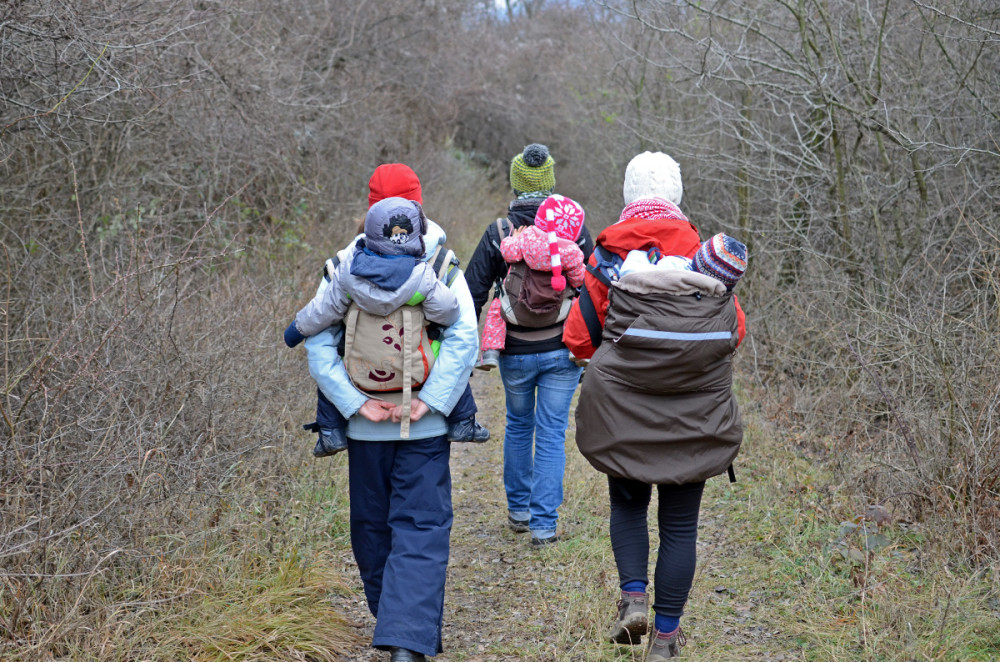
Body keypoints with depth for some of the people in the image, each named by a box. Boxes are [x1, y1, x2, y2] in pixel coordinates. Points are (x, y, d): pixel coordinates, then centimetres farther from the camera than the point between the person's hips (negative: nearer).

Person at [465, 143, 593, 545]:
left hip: (515, 353, 0)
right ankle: (544, 524, 3)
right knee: (552, 434, 5)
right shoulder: (575, 230, -3)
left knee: (518, 426, 21)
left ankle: (518, 509, 32)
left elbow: (472, 295, -5)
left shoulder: (498, 233, -6)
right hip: (562, 351, 0)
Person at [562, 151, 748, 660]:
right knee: (680, 523, 9)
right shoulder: (708, 255, -2)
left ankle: (633, 595, 1)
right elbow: (734, 332, 5)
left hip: (624, 409, -1)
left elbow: (577, 337, -2)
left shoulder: (611, 257, -5)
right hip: (695, 419, 1)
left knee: (628, 504, 21)